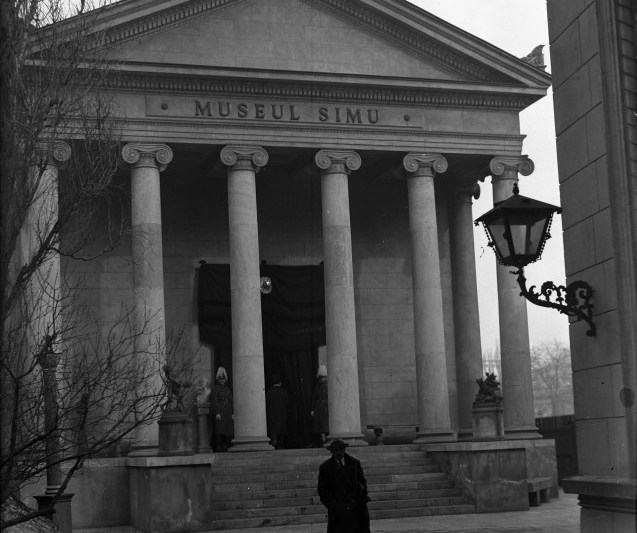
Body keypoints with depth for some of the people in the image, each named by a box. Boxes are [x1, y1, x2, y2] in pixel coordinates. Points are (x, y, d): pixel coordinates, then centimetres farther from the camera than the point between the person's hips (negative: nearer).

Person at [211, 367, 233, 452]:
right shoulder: (215, 389, 2)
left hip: (228, 412, 6)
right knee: (219, 430, -12)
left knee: (228, 430, 1)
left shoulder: (228, 389, 19)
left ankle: (225, 446, 5)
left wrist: (233, 413, 10)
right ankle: (218, 447, -12)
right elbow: (214, 402, -6)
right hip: (219, 412, -6)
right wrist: (217, 413, -15)